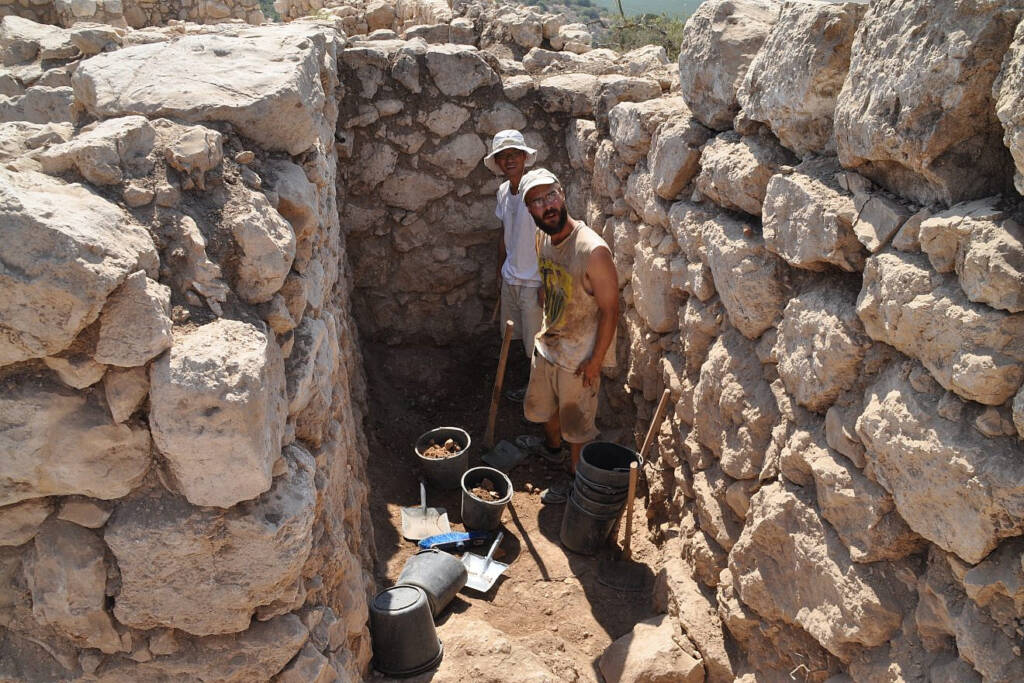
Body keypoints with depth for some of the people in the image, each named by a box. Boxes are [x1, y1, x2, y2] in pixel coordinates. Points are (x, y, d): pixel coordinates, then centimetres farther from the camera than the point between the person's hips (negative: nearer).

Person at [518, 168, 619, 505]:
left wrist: (596, 360, -18)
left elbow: (610, 310, -22)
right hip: (548, 343, 7)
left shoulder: (593, 250, -29)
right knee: (542, 405, 26)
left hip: (579, 354, -7)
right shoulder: (543, 238, -5)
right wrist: (543, 329, 15)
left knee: (576, 423, 13)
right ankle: (552, 446, 56)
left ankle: (574, 476, 37)